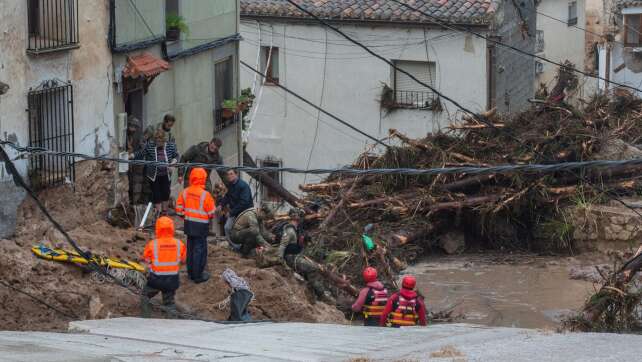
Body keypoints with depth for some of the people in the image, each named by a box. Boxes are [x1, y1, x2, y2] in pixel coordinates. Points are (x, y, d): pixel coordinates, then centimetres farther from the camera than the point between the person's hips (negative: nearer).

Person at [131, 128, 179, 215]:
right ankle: (159, 212, 12)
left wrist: (173, 162, -13)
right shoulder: (149, 145, -8)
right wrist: (130, 156, -15)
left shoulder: (170, 145, -4)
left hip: (165, 175, 2)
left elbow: (176, 156, 7)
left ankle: (164, 211, 27)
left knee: (166, 193, 8)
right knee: (156, 195, 0)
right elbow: (140, 154, -2)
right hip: (154, 175, -2)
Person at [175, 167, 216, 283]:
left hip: (189, 225, 6)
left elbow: (179, 209, 5)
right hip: (201, 226, -6)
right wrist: (210, 216, 11)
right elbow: (212, 212, -12)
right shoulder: (205, 194, -19)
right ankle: (198, 275, 6)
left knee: (191, 248, 18)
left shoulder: (185, 192, -3)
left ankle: (191, 272, 27)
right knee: (200, 250, 2)